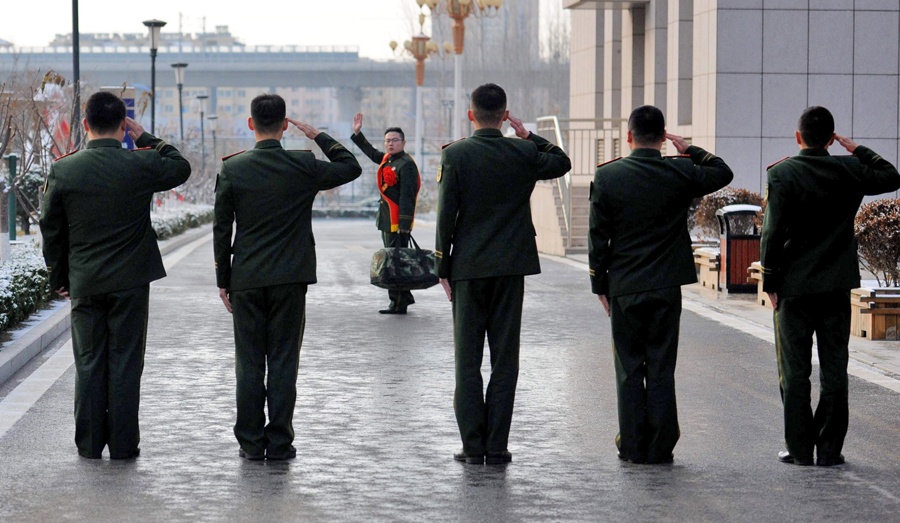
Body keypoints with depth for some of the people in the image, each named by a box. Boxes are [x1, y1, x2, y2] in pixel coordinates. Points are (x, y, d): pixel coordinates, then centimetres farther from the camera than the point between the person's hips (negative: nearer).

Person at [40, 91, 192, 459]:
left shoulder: (63, 170, -6)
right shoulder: (141, 164, -9)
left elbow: (52, 230, 2)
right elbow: (181, 168, 12)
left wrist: (59, 277, 13)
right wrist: (146, 138, 12)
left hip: (84, 281, 1)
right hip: (130, 280, -1)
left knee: (89, 363, 9)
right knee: (125, 362, 4)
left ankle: (89, 443, 12)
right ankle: (123, 444, 6)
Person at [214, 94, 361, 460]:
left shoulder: (232, 169, -4)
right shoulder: (304, 166, -6)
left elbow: (222, 229, 0)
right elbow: (351, 167, 11)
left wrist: (223, 279, 8)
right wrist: (319, 136, 14)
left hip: (246, 279, 1)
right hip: (290, 278, -1)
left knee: (249, 362, 6)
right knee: (283, 361, 3)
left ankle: (251, 442, 8)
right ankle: (279, 442, 3)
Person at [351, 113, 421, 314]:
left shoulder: (406, 164, -15)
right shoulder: (387, 160, 13)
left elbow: (407, 197, -20)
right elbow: (371, 153, 34)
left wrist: (404, 225, -25)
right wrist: (357, 133, 30)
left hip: (398, 221, -10)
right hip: (387, 221, 10)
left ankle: (398, 304, -3)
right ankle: (404, 296, 24)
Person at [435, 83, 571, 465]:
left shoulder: (455, 155, -7)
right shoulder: (523, 153, -2)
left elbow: (446, 215, -6)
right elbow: (562, 162, 19)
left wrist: (443, 268, 1)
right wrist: (528, 136, 14)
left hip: (467, 268, -1)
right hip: (511, 267, 1)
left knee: (468, 360, 5)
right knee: (505, 359, 4)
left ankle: (473, 445, 2)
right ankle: (497, 446, 3)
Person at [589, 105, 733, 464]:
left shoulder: (607, 176, -5)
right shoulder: (680, 173, -5)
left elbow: (598, 236, -2)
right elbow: (723, 173, 14)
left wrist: (599, 284, 7)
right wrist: (689, 150, 17)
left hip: (623, 287, 0)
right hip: (666, 287, 0)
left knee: (629, 370, 7)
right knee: (661, 370, 5)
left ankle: (632, 446, 7)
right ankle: (660, 447, 6)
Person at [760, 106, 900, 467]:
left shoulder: (781, 174, -9)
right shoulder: (849, 170, -1)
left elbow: (773, 234, -12)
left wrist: (770, 284, -4)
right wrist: (858, 150, 19)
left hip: (794, 287, -2)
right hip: (837, 288, 2)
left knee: (794, 370, 5)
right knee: (834, 369, 7)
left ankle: (799, 448, 5)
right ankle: (829, 448, 7)